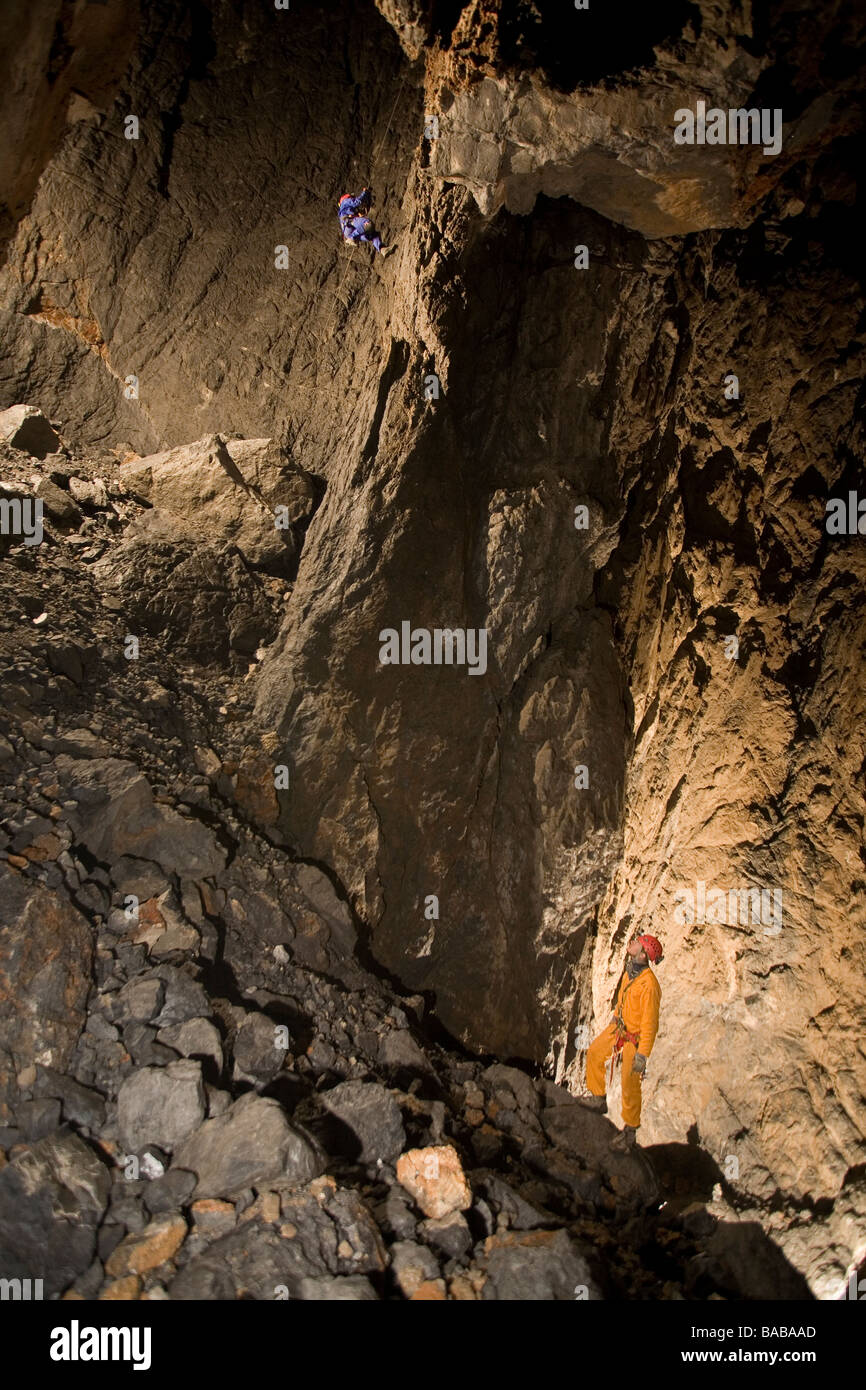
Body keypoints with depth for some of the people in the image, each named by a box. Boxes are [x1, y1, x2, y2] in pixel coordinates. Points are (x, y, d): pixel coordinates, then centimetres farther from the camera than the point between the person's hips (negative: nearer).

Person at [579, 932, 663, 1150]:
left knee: (630, 1087, 4)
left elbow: (650, 1024, -28)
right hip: (618, 1027, 9)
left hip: (634, 1038, -8)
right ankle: (598, 1099, 40)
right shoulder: (629, 970, -7)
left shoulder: (649, 985, -33)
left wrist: (642, 1055, -24)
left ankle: (630, 1133, 23)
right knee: (594, 1053, 21)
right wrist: (615, 1019, 25)